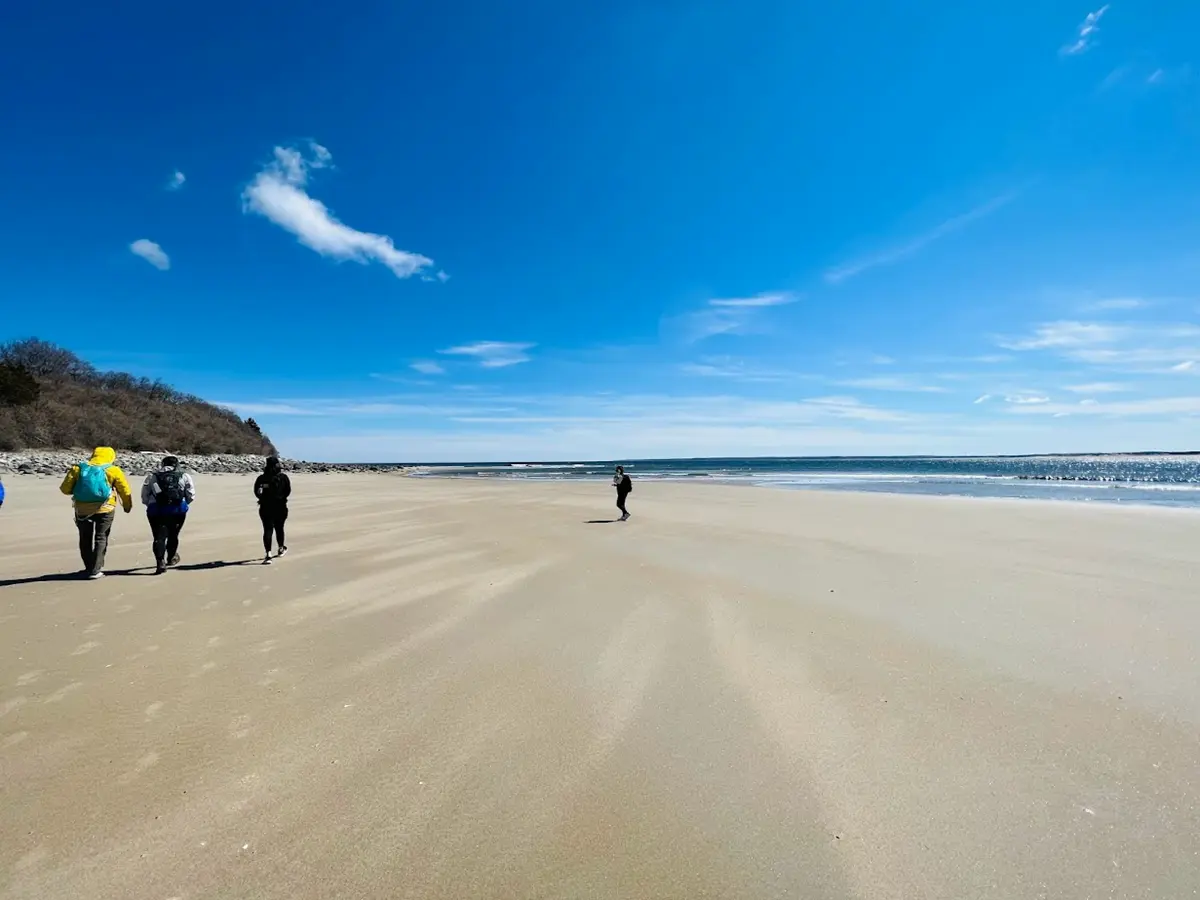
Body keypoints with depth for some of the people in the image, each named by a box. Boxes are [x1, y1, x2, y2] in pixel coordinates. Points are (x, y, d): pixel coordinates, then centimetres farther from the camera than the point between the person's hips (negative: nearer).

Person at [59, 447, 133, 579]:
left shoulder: (78, 468, 6)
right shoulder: (114, 470, 0)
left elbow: (65, 489, 1)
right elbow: (125, 491, 1)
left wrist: (77, 490, 21)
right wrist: (128, 506, 16)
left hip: (82, 509, 2)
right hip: (104, 509, -2)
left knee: (85, 539, 18)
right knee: (101, 538, 7)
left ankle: (89, 567, 26)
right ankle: (95, 570, 2)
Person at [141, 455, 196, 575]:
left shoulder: (152, 476, 11)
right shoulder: (185, 476, 8)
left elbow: (144, 497, 8)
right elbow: (191, 496, 3)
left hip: (156, 511, 0)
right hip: (178, 510, 0)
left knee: (159, 537, 1)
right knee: (173, 535, 19)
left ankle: (160, 562, -15)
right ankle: (171, 558, 36)